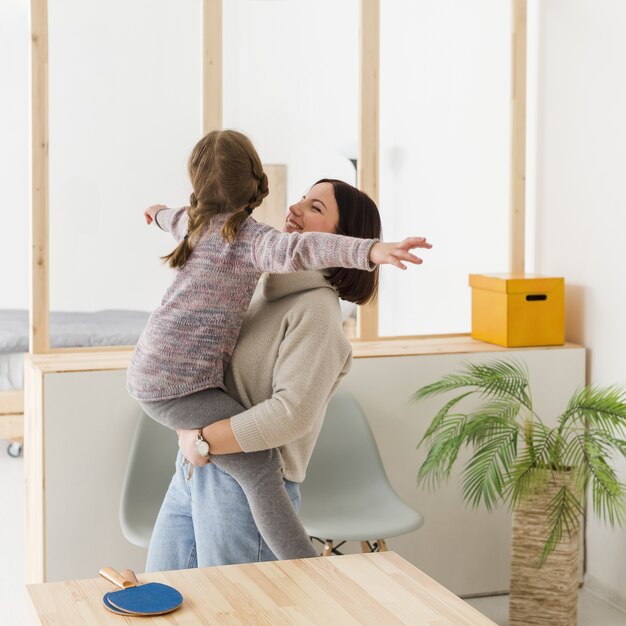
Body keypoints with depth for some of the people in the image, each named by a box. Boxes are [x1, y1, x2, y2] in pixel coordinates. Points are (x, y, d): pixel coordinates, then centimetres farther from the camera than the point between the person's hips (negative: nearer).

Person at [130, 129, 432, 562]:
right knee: (262, 468, -18)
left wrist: (159, 213, 62)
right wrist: (373, 251, -49)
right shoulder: (249, 237, -13)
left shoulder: (199, 223, 12)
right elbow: (298, 249, -35)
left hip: (149, 376, 10)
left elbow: (180, 221, 38)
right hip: (178, 385, -9)